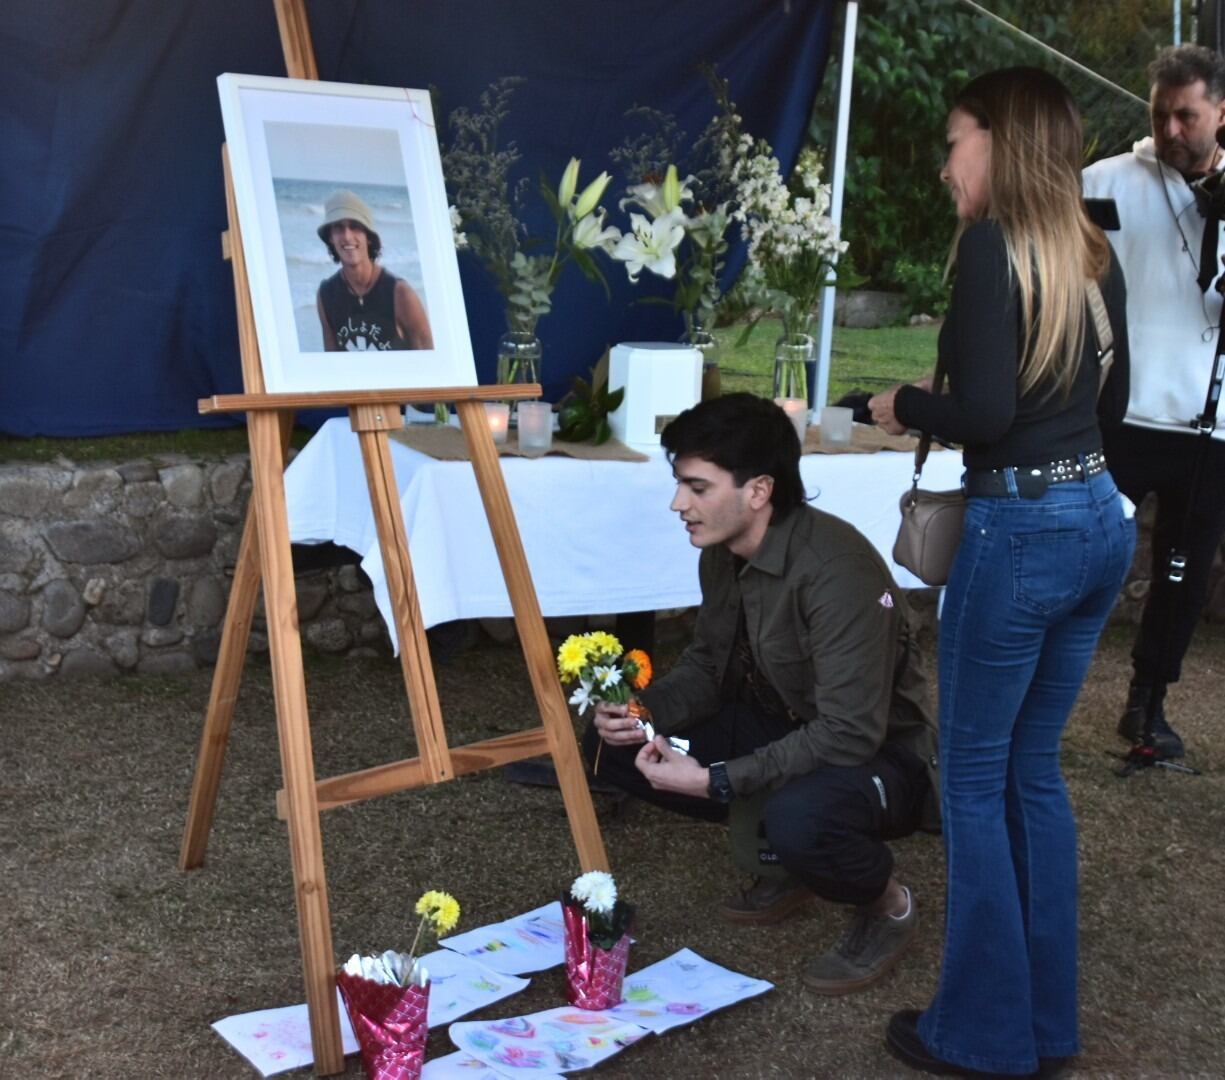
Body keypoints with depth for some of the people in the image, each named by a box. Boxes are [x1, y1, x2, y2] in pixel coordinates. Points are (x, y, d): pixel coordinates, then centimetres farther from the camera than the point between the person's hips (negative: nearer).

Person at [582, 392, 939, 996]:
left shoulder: (836, 569, -31)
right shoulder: (722, 554, -5)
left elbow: (851, 735, -33)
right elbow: (708, 666, 7)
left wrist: (716, 781, -33)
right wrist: (644, 711, -14)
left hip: (879, 753, -8)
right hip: (785, 726, 8)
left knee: (797, 817, -41)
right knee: (611, 746, -4)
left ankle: (887, 905, -5)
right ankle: (784, 854, 9)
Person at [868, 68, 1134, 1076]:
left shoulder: (991, 244, -13)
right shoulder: (1096, 255, 10)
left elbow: (983, 412, -19)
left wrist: (904, 406, -2)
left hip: (1022, 532, -8)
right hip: (1102, 520, 8)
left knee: (976, 778, 5)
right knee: (1036, 769, 17)